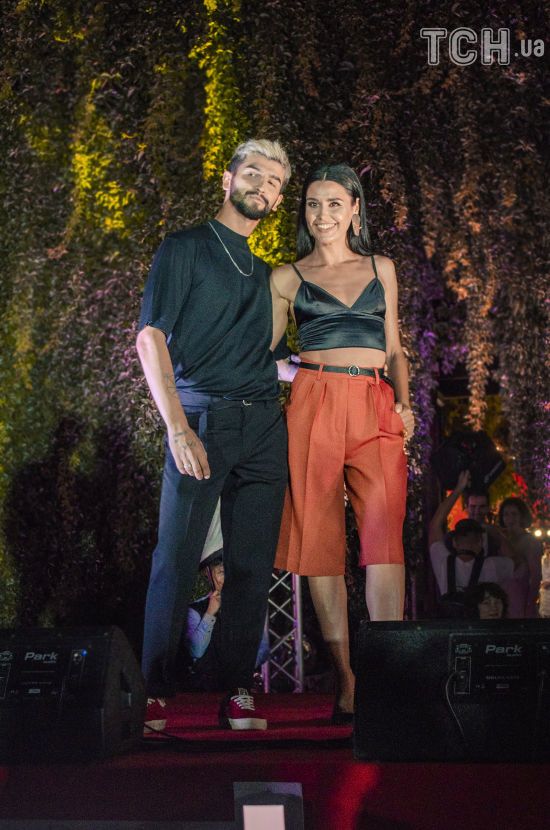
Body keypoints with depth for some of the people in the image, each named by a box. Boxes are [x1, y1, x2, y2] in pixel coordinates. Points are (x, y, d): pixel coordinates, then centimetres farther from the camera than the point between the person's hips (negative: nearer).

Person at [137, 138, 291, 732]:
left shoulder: (265, 272, 23)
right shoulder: (185, 249, 5)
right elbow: (150, 337, -5)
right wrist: (177, 428, -15)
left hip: (264, 423, 5)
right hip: (204, 416, -5)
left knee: (252, 564, 2)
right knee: (176, 559, -6)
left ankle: (238, 693, 8)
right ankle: (156, 693, 1)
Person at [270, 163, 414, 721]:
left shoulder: (382, 269, 18)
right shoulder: (287, 278, 12)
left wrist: (403, 402, 5)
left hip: (376, 409, 1)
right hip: (314, 406, -1)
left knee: (384, 535, -16)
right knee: (320, 540, -4)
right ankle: (346, 680, 2)